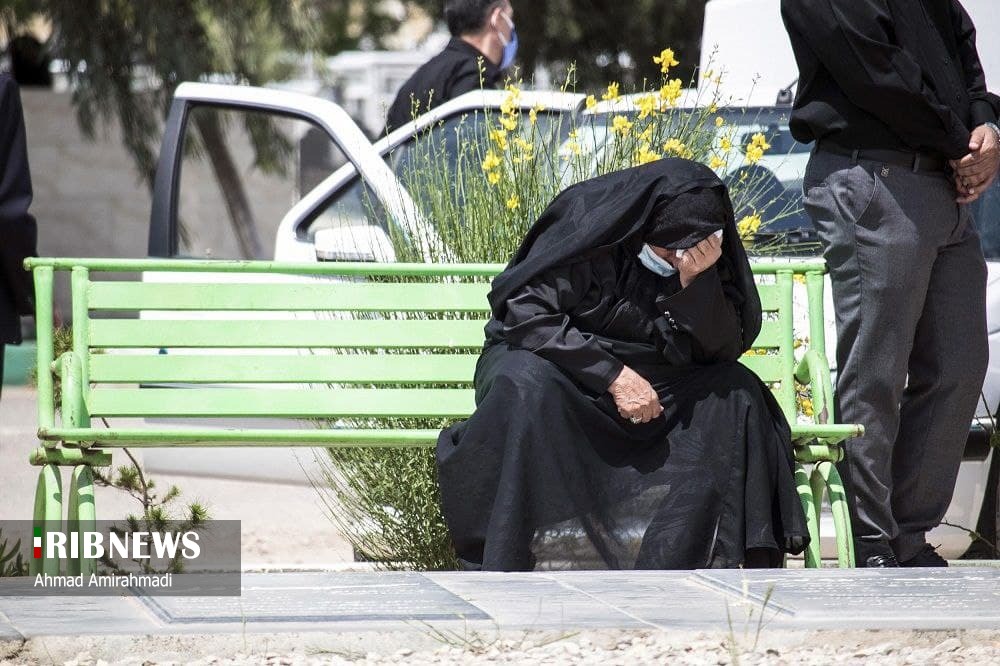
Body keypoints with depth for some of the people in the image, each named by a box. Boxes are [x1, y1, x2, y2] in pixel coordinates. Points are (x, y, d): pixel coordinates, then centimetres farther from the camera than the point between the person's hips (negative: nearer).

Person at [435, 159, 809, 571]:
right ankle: (497, 573, -36)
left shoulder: (713, 253, -6)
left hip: (648, 386, 4)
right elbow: (525, 314, -21)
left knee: (737, 394, -20)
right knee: (527, 384, -37)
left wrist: (697, 280, -28)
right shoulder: (587, 221, -18)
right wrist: (612, 375, -26)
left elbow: (723, 350, -10)